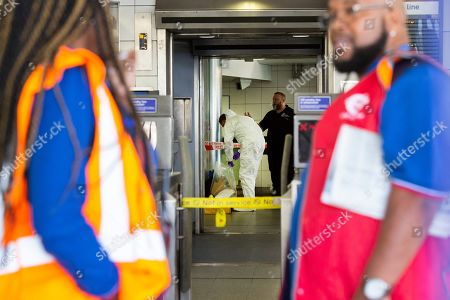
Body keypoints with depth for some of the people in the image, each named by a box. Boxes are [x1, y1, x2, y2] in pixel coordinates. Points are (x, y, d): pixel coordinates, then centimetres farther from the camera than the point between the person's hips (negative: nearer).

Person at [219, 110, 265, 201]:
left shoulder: (229, 123, 8)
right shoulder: (244, 118, 32)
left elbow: (228, 142, 2)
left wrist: (230, 159, 13)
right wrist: (240, 153, 31)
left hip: (250, 144, -8)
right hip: (261, 142, 8)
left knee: (245, 175, -6)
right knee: (251, 174, 16)